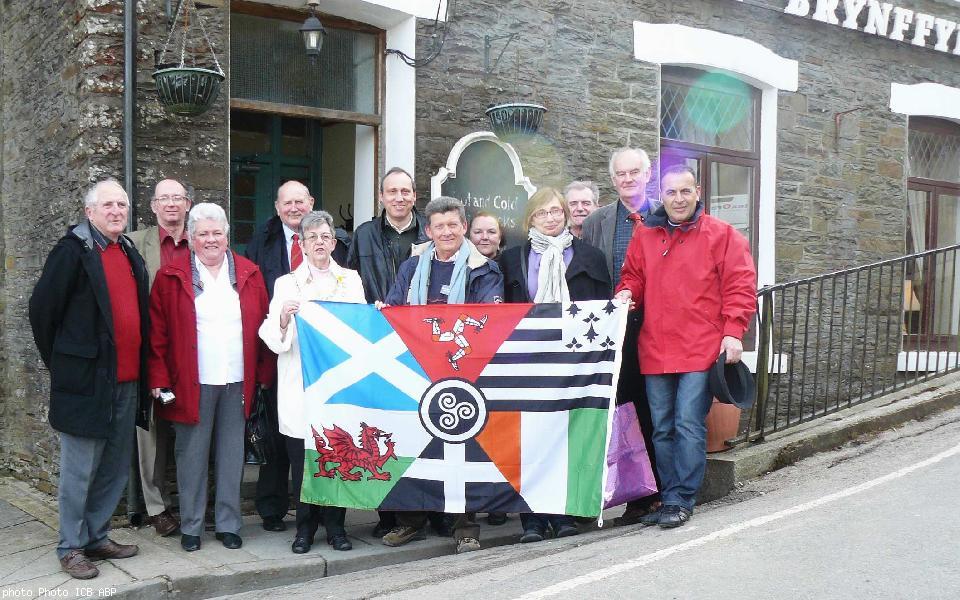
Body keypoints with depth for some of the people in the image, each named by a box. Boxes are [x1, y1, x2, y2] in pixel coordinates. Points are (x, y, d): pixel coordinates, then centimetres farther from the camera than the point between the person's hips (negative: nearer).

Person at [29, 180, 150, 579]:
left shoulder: (131, 254, 13)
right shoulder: (73, 250, -8)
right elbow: (42, 308, -6)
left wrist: (142, 370, 14)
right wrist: (60, 362, 1)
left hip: (126, 382, 7)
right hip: (86, 380, -7)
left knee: (116, 469, 14)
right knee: (79, 471, 3)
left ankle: (97, 537, 28)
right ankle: (71, 548, 16)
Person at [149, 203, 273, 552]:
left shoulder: (248, 274, 8)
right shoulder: (172, 277, 1)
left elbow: (263, 326, 8)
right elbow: (158, 331, -2)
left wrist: (264, 374, 2)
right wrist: (160, 379, -8)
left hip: (237, 382, 2)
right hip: (192, 383, -2)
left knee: (231, 454, 9)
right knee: (192, 455, 6)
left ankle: (228, 524, 21)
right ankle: (190, 526, 19)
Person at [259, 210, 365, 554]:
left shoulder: (351, 280, 13)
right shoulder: (287, 284, 8)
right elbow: (275, 341, 1)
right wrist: (283, 321, -20)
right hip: (301, 387, -1)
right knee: (303, 460, 1)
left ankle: (335, 526, 15)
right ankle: (306, 527, 15)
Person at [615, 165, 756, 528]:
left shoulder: (722, 235, 1)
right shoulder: (644, 236, 13)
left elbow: (740, 287, -3)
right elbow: (633, 276, 23)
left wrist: (733, 333, -12)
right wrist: (627, 292, 0)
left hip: (701, 350, -4)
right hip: (655, 351, 5)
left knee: (689, 426, -7)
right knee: (662, 429, 10)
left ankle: (681, 501, 2)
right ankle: (668, 498, 20)